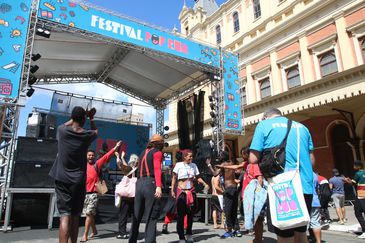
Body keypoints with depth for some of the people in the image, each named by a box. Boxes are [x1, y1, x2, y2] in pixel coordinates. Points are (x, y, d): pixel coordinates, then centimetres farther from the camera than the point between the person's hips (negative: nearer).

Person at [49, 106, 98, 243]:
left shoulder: (62, 131, -4)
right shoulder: (86, 135, -4)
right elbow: (95, 131, 21)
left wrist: (75, 117, 28)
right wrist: (91, 118, 31)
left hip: (62, 180, 0)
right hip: (79, 181, 0)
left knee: (65, 216, -5)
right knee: (75, 216, 12)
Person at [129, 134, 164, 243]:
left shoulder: (143, 153, 21)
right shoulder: (157, 152, 1)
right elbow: (157, 169, -14)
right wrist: (159, 186, -25)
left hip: (139, 184, 7)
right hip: (151, 184, -6)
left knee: (136, 217, 15)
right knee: (151, 218, -3)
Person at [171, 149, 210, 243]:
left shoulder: (194, 165, 6)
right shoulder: (179, 165, -6)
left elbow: (198, 177, 9)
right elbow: (174, 178, -2)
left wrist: (204, 184, -6)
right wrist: (172, 190, -5)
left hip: (191, 191, 4)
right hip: (181, 191, -4)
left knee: (191, 214, 10)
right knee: (181, 215, -2)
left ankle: (189, 234, 28)